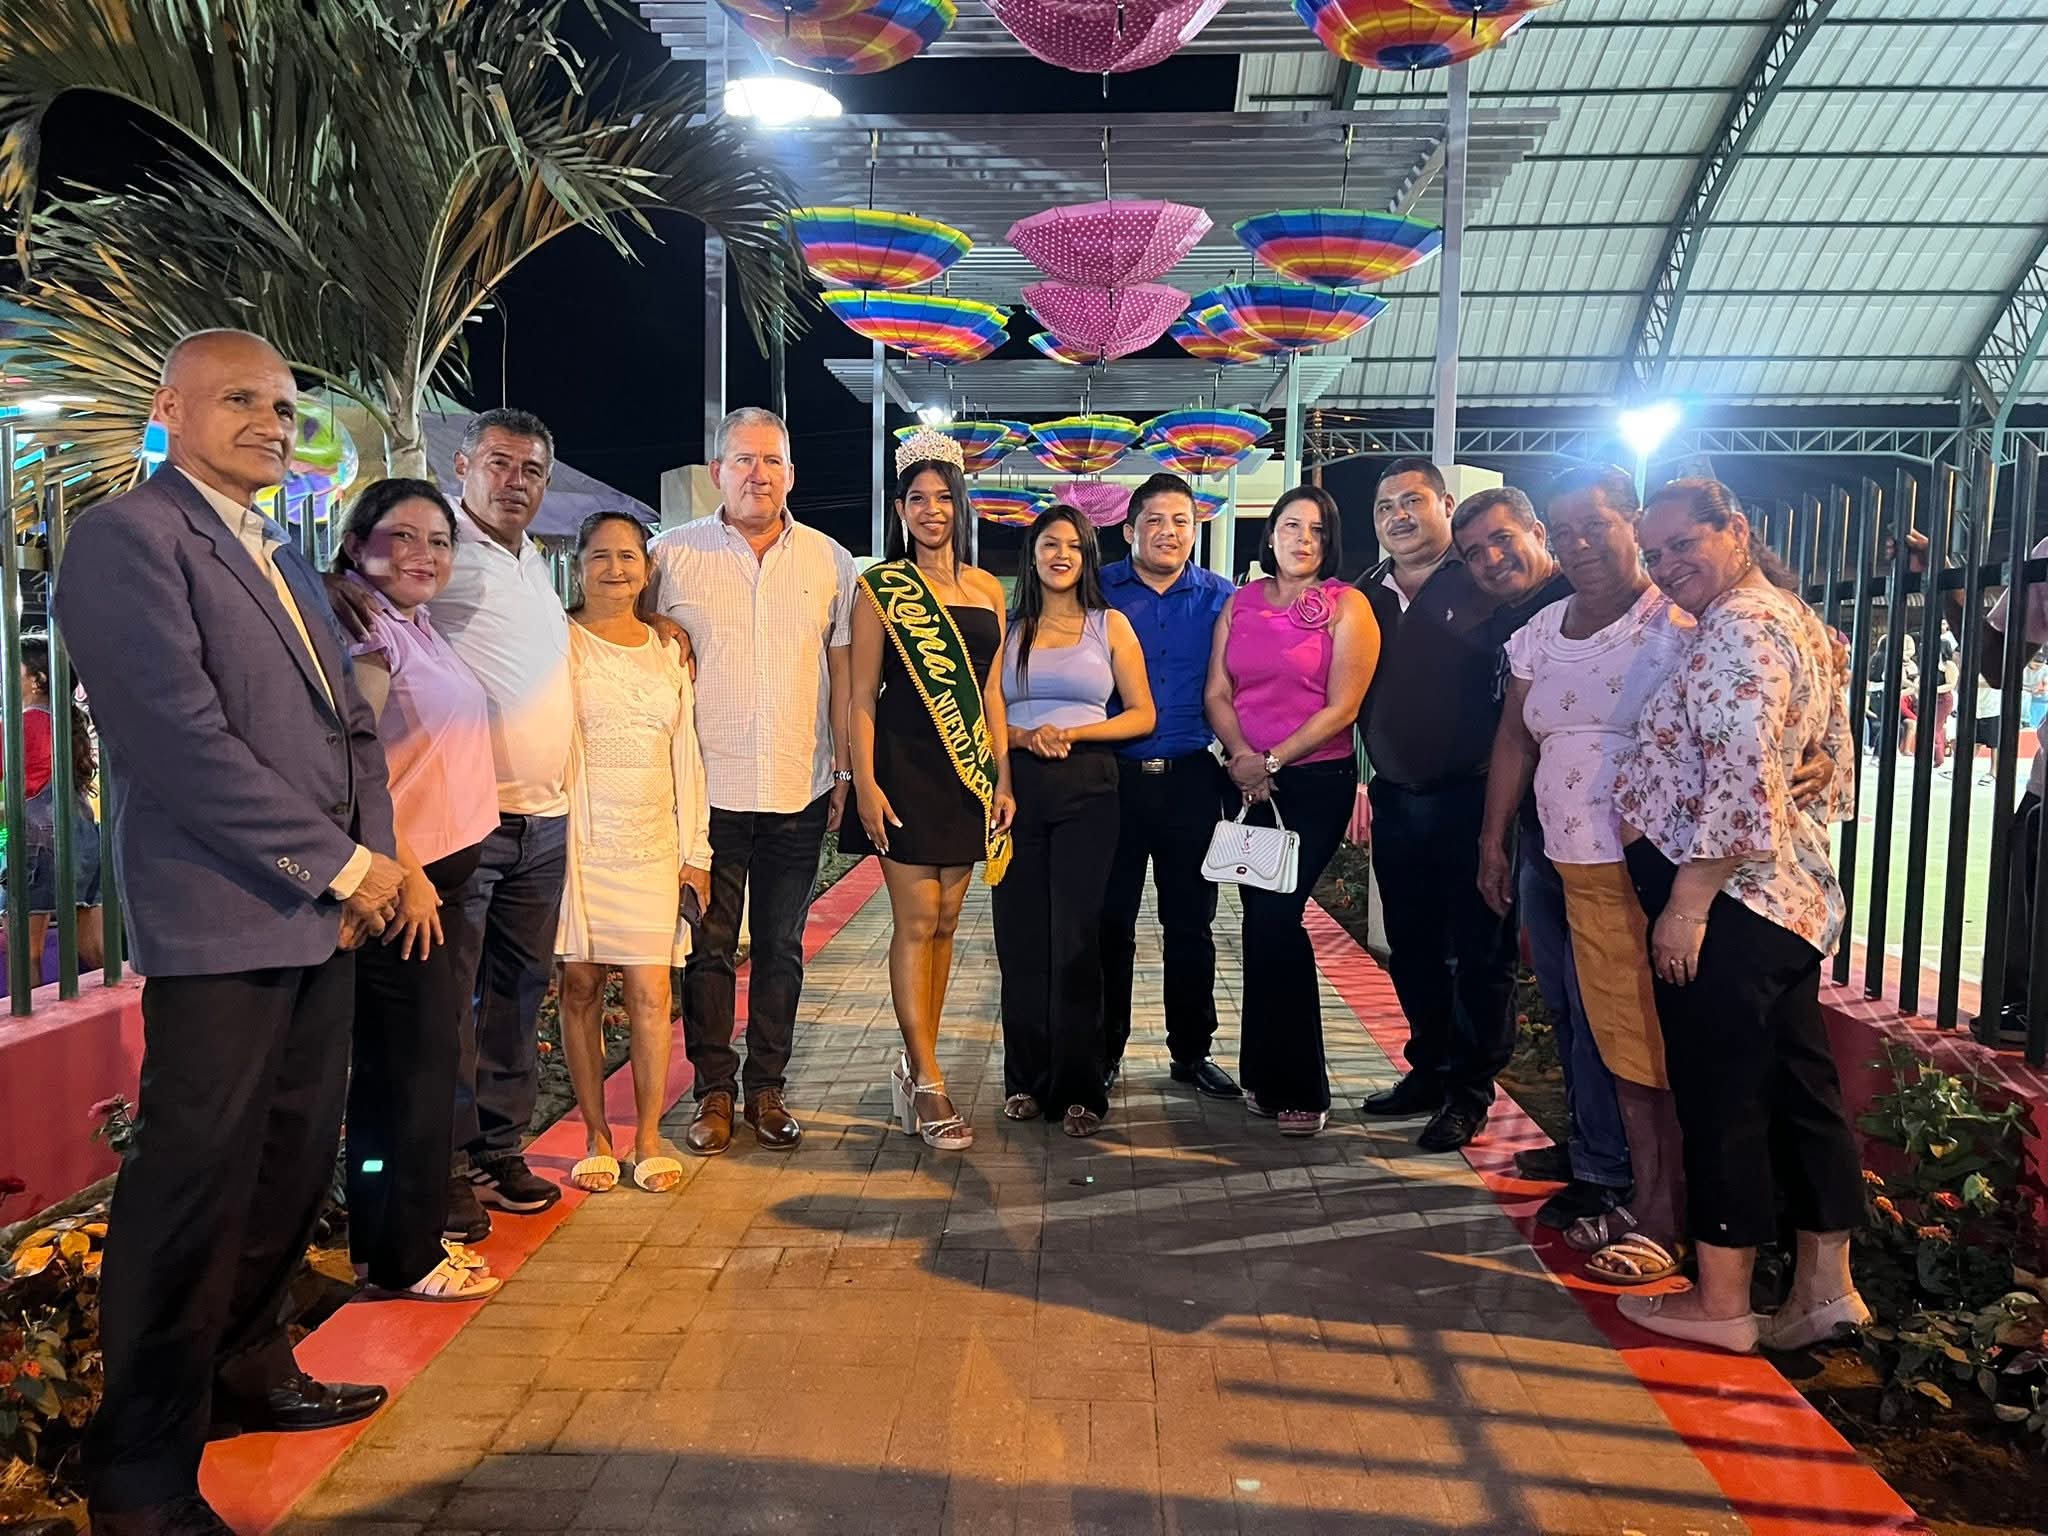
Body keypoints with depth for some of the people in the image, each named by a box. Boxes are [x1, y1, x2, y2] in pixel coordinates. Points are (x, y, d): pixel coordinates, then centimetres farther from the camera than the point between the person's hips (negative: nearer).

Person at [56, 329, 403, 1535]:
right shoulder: (129, 535, -8)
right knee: (196, 1190, -1)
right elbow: (181, 736, -17)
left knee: (296, 1169, 15)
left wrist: (372, 857, 2)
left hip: (325, 921, 8)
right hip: (222, 926, -8)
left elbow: (350, 722, 18)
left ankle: (249, 1373, 34)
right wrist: (342, 865, -14)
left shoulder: (285, 558, 19)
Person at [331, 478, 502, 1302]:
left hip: (442, 872, 9)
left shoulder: (420, 632, 14)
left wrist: (432, 876, 17)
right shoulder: (368, 634, -14)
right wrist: (405, 878, -21)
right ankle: (404, 1258, 12)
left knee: (413, 1064, 16)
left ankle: (401, 1235, 29)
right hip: (403, 881, -9)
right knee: (412, 1067, -1)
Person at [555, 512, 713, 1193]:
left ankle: (648, 1136, 11)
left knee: (652, 992, -1)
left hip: (654, 843, 2)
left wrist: (695, 852, 10)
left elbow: (686, 755, 13)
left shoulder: (668, 651, 13)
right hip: (579, 838, -2)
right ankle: (596, 1137, 14)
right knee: (580, 986, 1)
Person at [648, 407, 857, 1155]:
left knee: (781, 948, 11)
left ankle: (768, 1088, 23)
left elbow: (842, 671, 9)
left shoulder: (829, 561, 6)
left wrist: (844, 770, 6)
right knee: (708, 946, 7)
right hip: (706, 788, -1)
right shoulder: (672, 554, 0)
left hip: (799, 791, 2)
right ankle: (714, 1091, 20)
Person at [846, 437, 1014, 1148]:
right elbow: (862, 696, -4)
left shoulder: (986, 589, 11)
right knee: (916, 921, -4)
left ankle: (914, 1062, 20)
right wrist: (865, 784, -12)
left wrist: (1003, 777, 7)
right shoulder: (880, 587, -2)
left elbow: (990, 691, 13)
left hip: (968, 769, 5)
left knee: (944, 921, 8)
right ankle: (928, 1084, 2)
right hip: (905, 766, -5)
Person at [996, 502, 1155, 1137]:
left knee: (1076, 937, -3)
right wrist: (1024, 736, -11)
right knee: (1020, 935, 3)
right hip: (1017, 787, 2)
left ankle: (1078, 1086, 6)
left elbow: (1142, 715, 3)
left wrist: (1072, 732, -10)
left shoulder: (1110, 625, 7)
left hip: (1087, 788, -1)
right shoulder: (1006, 627, 10)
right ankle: (1026, 1078, 15)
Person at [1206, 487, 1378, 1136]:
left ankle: (1297, 1088, 2)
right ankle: (1266, 1076, 20)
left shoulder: (1347, 607, -2)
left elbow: (1342, 706, -9)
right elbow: (1217, 692, 7)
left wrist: (1273, 760, -13)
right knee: (1263, 920, 8)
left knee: (1275, 919, -11)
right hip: (1247, 783, 5)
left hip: (1314, 782, -4)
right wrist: (1241, 755, -10)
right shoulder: (1241, 602, 11)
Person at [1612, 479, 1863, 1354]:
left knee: (1718, 1099, 0)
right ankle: (1825, 1286, 25)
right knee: (1798, 1091, 15)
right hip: (1792, 899, 11)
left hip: (1725, 906, -10)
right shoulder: (1795, 621, 17)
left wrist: (1686, 903, -21)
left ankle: (1720, 1302, 12)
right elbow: (1832, 770, 21)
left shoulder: (1738, 630, -16)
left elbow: (1742, 785, -24)